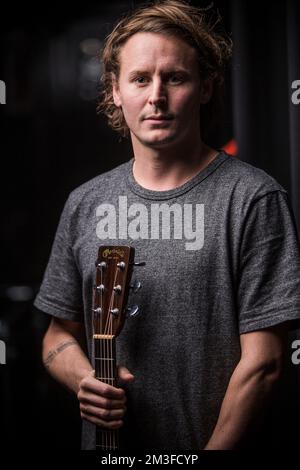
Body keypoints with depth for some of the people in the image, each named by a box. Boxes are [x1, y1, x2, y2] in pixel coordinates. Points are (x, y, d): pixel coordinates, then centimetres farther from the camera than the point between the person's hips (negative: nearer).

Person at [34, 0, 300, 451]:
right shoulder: (85, 203, 2)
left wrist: (215, 448, -17)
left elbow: (262, 361, -14)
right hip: (104, 446, 4)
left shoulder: (253, 198, -12)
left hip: (211, 443, -4)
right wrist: (85, 379, -10)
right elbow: (61, 333, 10)